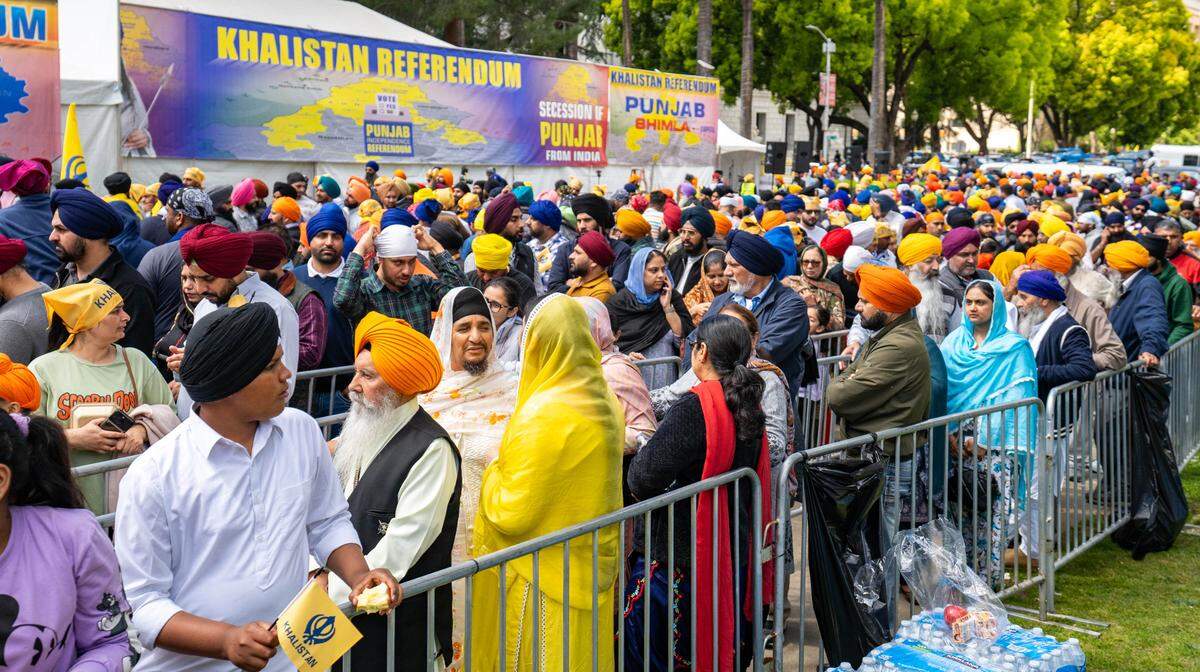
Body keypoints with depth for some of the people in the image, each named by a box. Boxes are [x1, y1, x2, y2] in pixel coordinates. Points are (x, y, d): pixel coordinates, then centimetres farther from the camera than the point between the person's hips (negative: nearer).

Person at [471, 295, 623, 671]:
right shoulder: (606, 403, 2)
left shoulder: (542, 416, -22)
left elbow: (512, 513, -20)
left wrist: (491, 476, -1)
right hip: (595, 569, 8)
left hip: (542, 576, -8)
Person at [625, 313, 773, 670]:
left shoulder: (694, 408, -20)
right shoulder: (750, 407, 5)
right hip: (734, 556, 8)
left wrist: (643, 450, -2)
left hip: (680, 557, -8)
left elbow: (642, 479, -25)